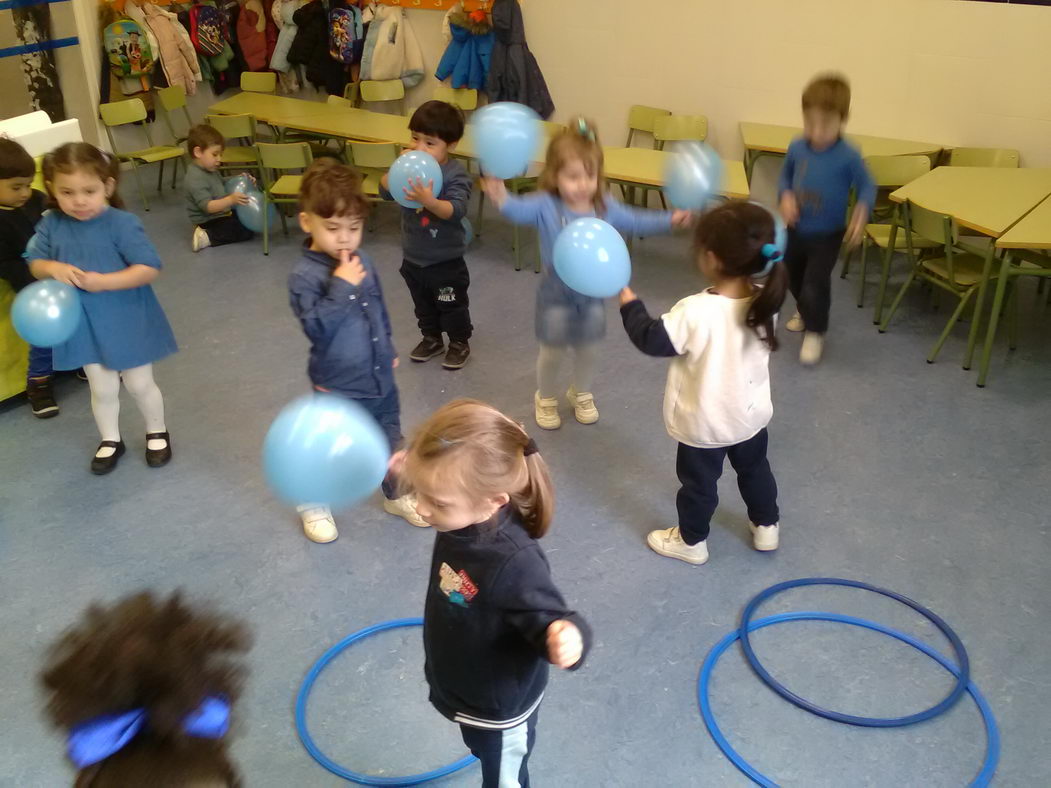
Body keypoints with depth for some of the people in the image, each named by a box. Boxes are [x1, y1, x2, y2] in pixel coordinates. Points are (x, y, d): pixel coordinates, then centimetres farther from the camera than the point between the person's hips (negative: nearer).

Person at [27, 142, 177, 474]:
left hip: (126, 320, -3)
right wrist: (53, 268, -20)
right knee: (102, 389, 16)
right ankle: (110, 440, 37)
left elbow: (149, 268, -22)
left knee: (139, 384, 13)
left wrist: (103, 281, -29)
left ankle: (157, 433, 36)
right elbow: (35, 263, 4)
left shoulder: (122, 223, -19)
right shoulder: (51, 225, -6)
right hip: (84, 323, 3)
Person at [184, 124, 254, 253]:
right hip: (209, 222, -11)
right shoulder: (195, 178, -25)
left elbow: (223, 185, 25)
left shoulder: (210, 170, 8)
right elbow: (207, 206, -33)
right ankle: (207, 237, -15)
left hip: (221, 214, 11)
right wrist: (231, 200, -46)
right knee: (248, 231, -17)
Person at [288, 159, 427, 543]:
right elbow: (316, 327, -31)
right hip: (337, 386, -6)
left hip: (380, 378, 6)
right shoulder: (304, 275, -22)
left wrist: (388, 349, 22)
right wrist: (341, 287, -35)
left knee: (390, 440, 21)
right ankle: (313, 505, 39)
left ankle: (397, 495, 43)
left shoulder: (362, 262, -1)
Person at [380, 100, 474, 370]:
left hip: (446, 261, -6)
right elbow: (385, 192, -4)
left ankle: (460, 343, 32)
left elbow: (456, 211, -34)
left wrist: (429, 201, -50)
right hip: (413, 257, 6)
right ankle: (432, 338, 42)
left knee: (452, 306, 12)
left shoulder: (455, 175, -22)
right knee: (423, 304, 23)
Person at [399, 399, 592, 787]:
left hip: (499, 707, -7)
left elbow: (548, 618, -36)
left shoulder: (514, 563, -43)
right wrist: (418, 478, 1)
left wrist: (568, 636, -56)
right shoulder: (465, 516, -19)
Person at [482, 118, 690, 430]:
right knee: (552, 351, 11)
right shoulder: (546, 205, -22)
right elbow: (520, 209, -41)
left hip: (593, 292, 4)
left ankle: (582, 394, 47)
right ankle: (546, 398, 38)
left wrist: (669, 219, 0)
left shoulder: (604, 205, -6)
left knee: (588, 349, 20)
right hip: (557, 292, -4)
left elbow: (634, 221, 8)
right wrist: (501, 196, -63)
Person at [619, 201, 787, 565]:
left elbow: (652, 340, -20)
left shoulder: (696, 312, -35)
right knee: (755, 469, 30)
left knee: (698, 481, 18)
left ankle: (692, 541, 39)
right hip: (752, 415, 5)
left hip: (704, 423, -5)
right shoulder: (764, 300, -17)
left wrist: (629, 303, -6)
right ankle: (766, 527, 49)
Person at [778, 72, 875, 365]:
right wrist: (785, 197, -15)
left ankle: (815, 332, 14)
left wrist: (861, 213, -29)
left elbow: (867, 186, -12)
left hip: (827, 235, -5)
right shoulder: (796, 148, -12)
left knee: (816, 283, -9)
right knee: (794, 276, 24)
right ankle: (803, 311, 53)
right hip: (796, 229, 5)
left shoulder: (848, 156, -23)